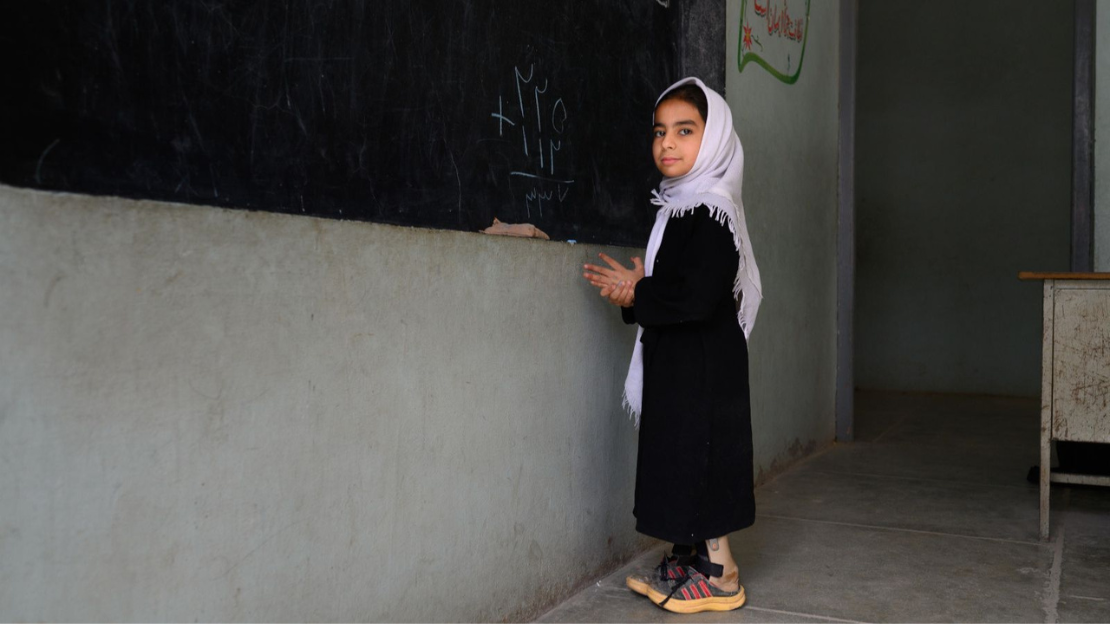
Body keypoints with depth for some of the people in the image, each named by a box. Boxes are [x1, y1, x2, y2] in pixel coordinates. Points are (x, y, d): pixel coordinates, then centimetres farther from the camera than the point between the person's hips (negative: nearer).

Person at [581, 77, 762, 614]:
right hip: (675, 362, 9)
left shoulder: (711, 212, -16)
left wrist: (636, 297, -13)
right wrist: (636, 291, -1)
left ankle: (719, 572, 11)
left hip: (704, 364, -9)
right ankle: (686, 558, 27)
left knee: (701, 457, -2)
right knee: (679, 458, 15)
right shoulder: (679, 207, 12)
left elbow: (697, 297, -25)